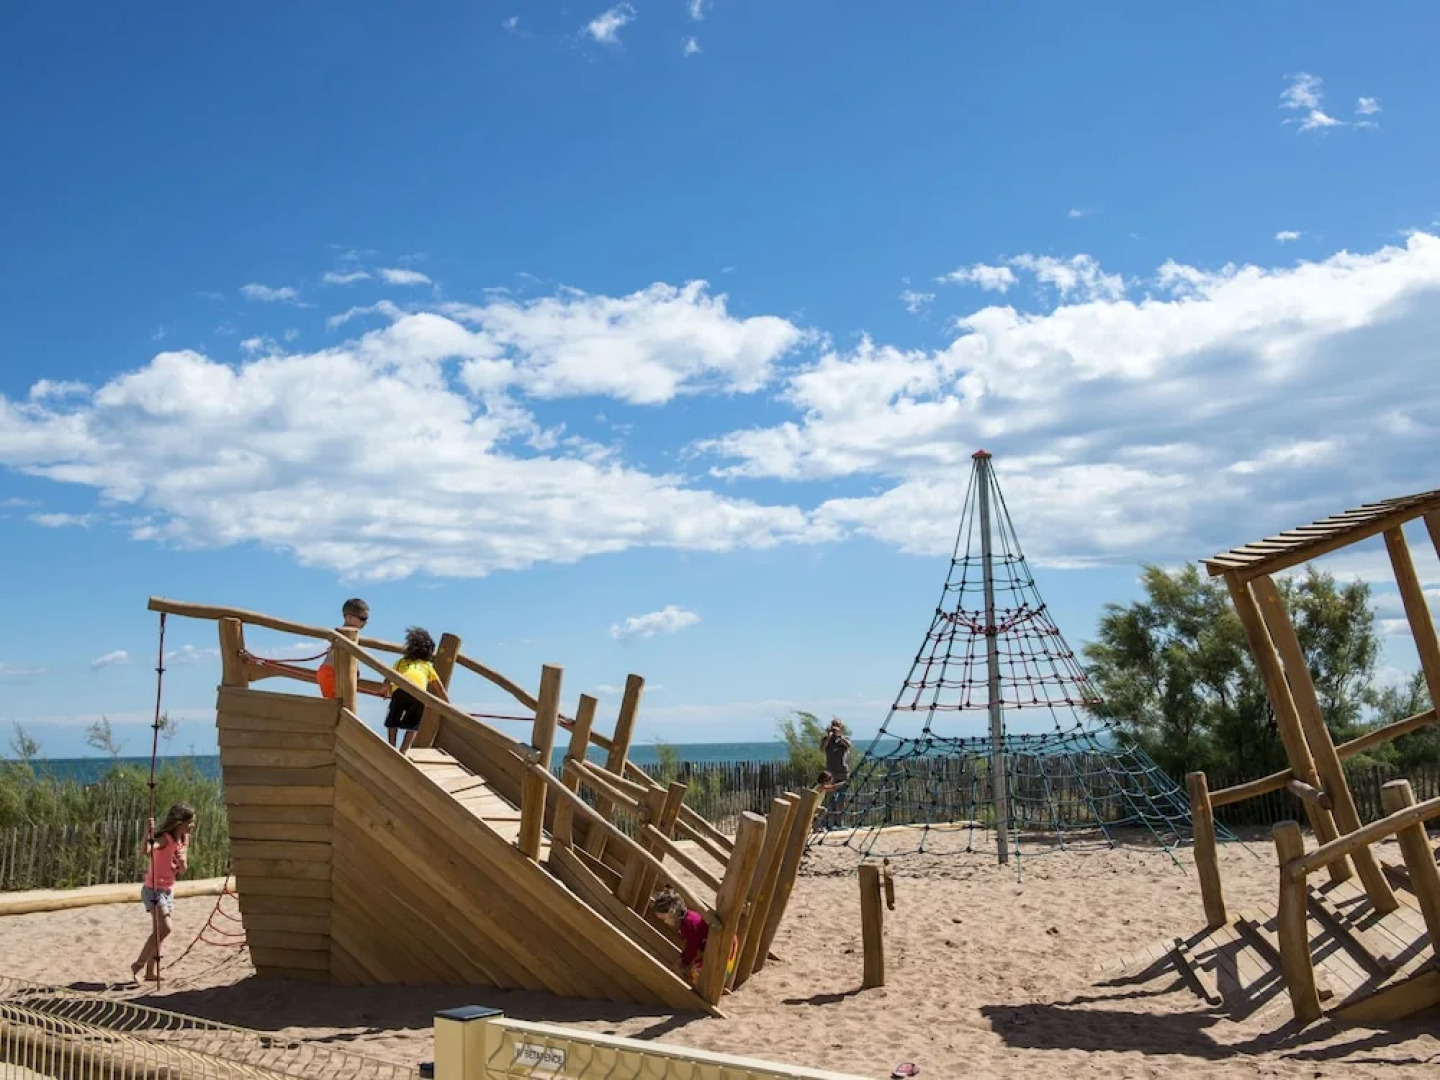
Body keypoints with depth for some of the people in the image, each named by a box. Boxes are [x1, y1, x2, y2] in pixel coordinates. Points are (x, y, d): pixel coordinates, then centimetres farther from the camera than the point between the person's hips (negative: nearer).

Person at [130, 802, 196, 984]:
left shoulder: (183, 840, 4)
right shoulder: (164, 839, -19)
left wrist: (182, 862, -12)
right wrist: (149, 832, -57)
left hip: (168, 890, 8)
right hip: (154, 889, -8)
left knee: (159, 931, 13)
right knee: (165, 928, -17)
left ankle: (151, 971, 21)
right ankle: (137, 965, -5)